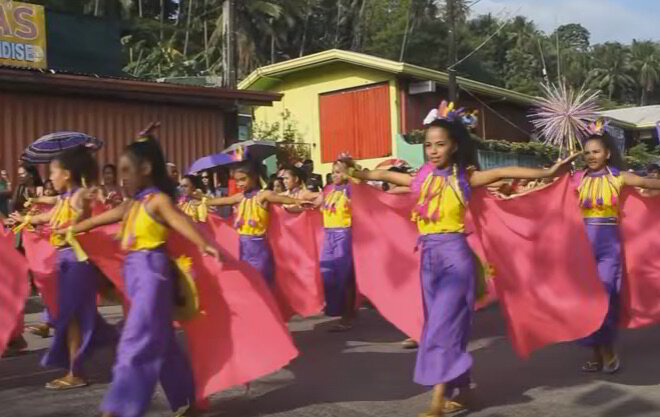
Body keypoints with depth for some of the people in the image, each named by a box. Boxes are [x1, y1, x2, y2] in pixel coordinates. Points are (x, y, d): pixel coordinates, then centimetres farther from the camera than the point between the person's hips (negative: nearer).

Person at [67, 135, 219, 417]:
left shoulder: (158, 200, -8)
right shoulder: (130, 205, 15)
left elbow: (180, 222, -25)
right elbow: (98, 220, 26)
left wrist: (203, 246, -42)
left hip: (151, 271, -9)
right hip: (135, 273, 9)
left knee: (136, 341, -9)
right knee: (159, 341, 14)